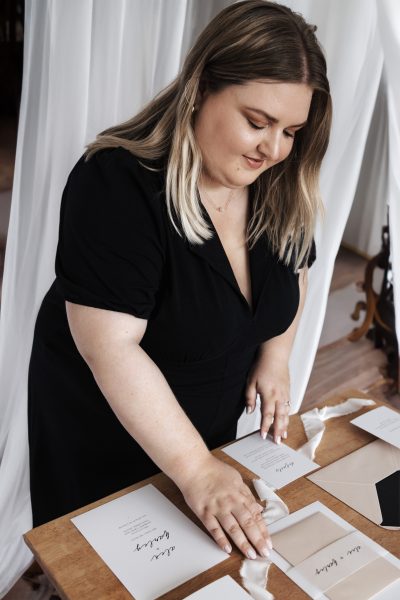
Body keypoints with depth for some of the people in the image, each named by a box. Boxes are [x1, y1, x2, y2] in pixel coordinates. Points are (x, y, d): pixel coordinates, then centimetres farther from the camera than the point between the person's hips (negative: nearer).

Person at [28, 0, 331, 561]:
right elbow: (112, 346, -33)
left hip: (214, 419, 6)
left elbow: (293, 271, 8)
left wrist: (275, 357, -7)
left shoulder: (277, 187, -9)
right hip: (104, 425, -5)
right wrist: (196, 470, -33)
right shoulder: (117, 185, -30)